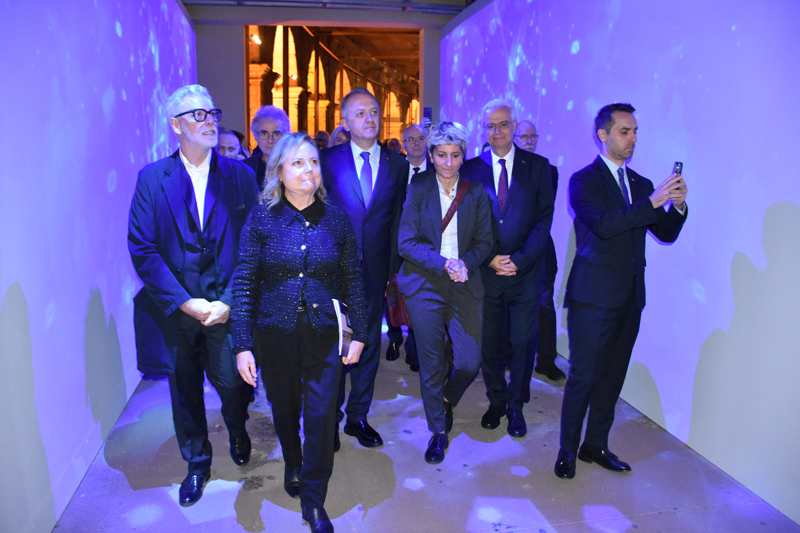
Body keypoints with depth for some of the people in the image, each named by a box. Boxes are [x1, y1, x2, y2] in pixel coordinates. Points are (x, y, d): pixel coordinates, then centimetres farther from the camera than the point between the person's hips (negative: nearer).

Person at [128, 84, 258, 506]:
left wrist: (229, 301, -12)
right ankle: (197, 462, 38)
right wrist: (186, 303, -12)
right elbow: (142, 249, -6)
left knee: (233, 383, 6)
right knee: (184, 389, 14)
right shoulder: (152, 178, -1)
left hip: (227, 307, 0)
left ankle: (237, 431, 42)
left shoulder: (239, 175, 0)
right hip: (175, 309, 1)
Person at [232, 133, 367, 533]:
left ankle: (313, 500, 22)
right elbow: (243, 282, -6)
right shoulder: (262, 219, -5)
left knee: (321, 416, 2)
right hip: (275, 334, 0)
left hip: (324, 334, 0)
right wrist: (242, 345, -10)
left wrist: (359, 334, 1)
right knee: (284, 409, 18)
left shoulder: (336, 219, 0)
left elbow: (352, 279, 3)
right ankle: (293, 464, 49)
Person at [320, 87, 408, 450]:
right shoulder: (329, 160, 0)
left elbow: (399, 219, 5)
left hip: (375, 268, 2)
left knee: (369, 342, 11)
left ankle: (358, 416, 28)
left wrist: (393, 267, 0)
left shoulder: (398, 164, 5)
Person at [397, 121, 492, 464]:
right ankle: (438, 431, 22)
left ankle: (446, 400, 32)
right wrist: (443, 263, -17)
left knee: (470, 361, -3)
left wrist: (465, 263, -14)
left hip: (465, 285, 2)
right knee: (431, 361, 2)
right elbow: (406, 242, -5)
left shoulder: (476, 192, 5)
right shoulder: (418, 189, 0)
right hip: (424, 284, -1)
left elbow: (484, 241, 6)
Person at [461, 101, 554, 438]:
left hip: (525, 271, 0)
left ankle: (515, 405, 26)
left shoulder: (538, 166, 3)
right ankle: (496, 401, 29)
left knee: (523, 341, 6)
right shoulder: (471, 169, 4)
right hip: (485, 271, 1)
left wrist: (520, 259, -12)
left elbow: (544, 219, -2)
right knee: (489, 342, 9)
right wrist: (489, 258, -8)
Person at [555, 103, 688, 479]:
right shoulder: (584, 180, -4)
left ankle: (595, 445, 27)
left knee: (613, 376, 13)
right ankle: (567, 449, 14)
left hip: (630, 296, 7)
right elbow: (604, 224, -20)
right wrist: (653, 201, -21)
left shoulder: (641, 185, 15)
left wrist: (677, 206, -7)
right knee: (583, 376, -2)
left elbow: (666, 233, 12)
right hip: (593, 296, -6)